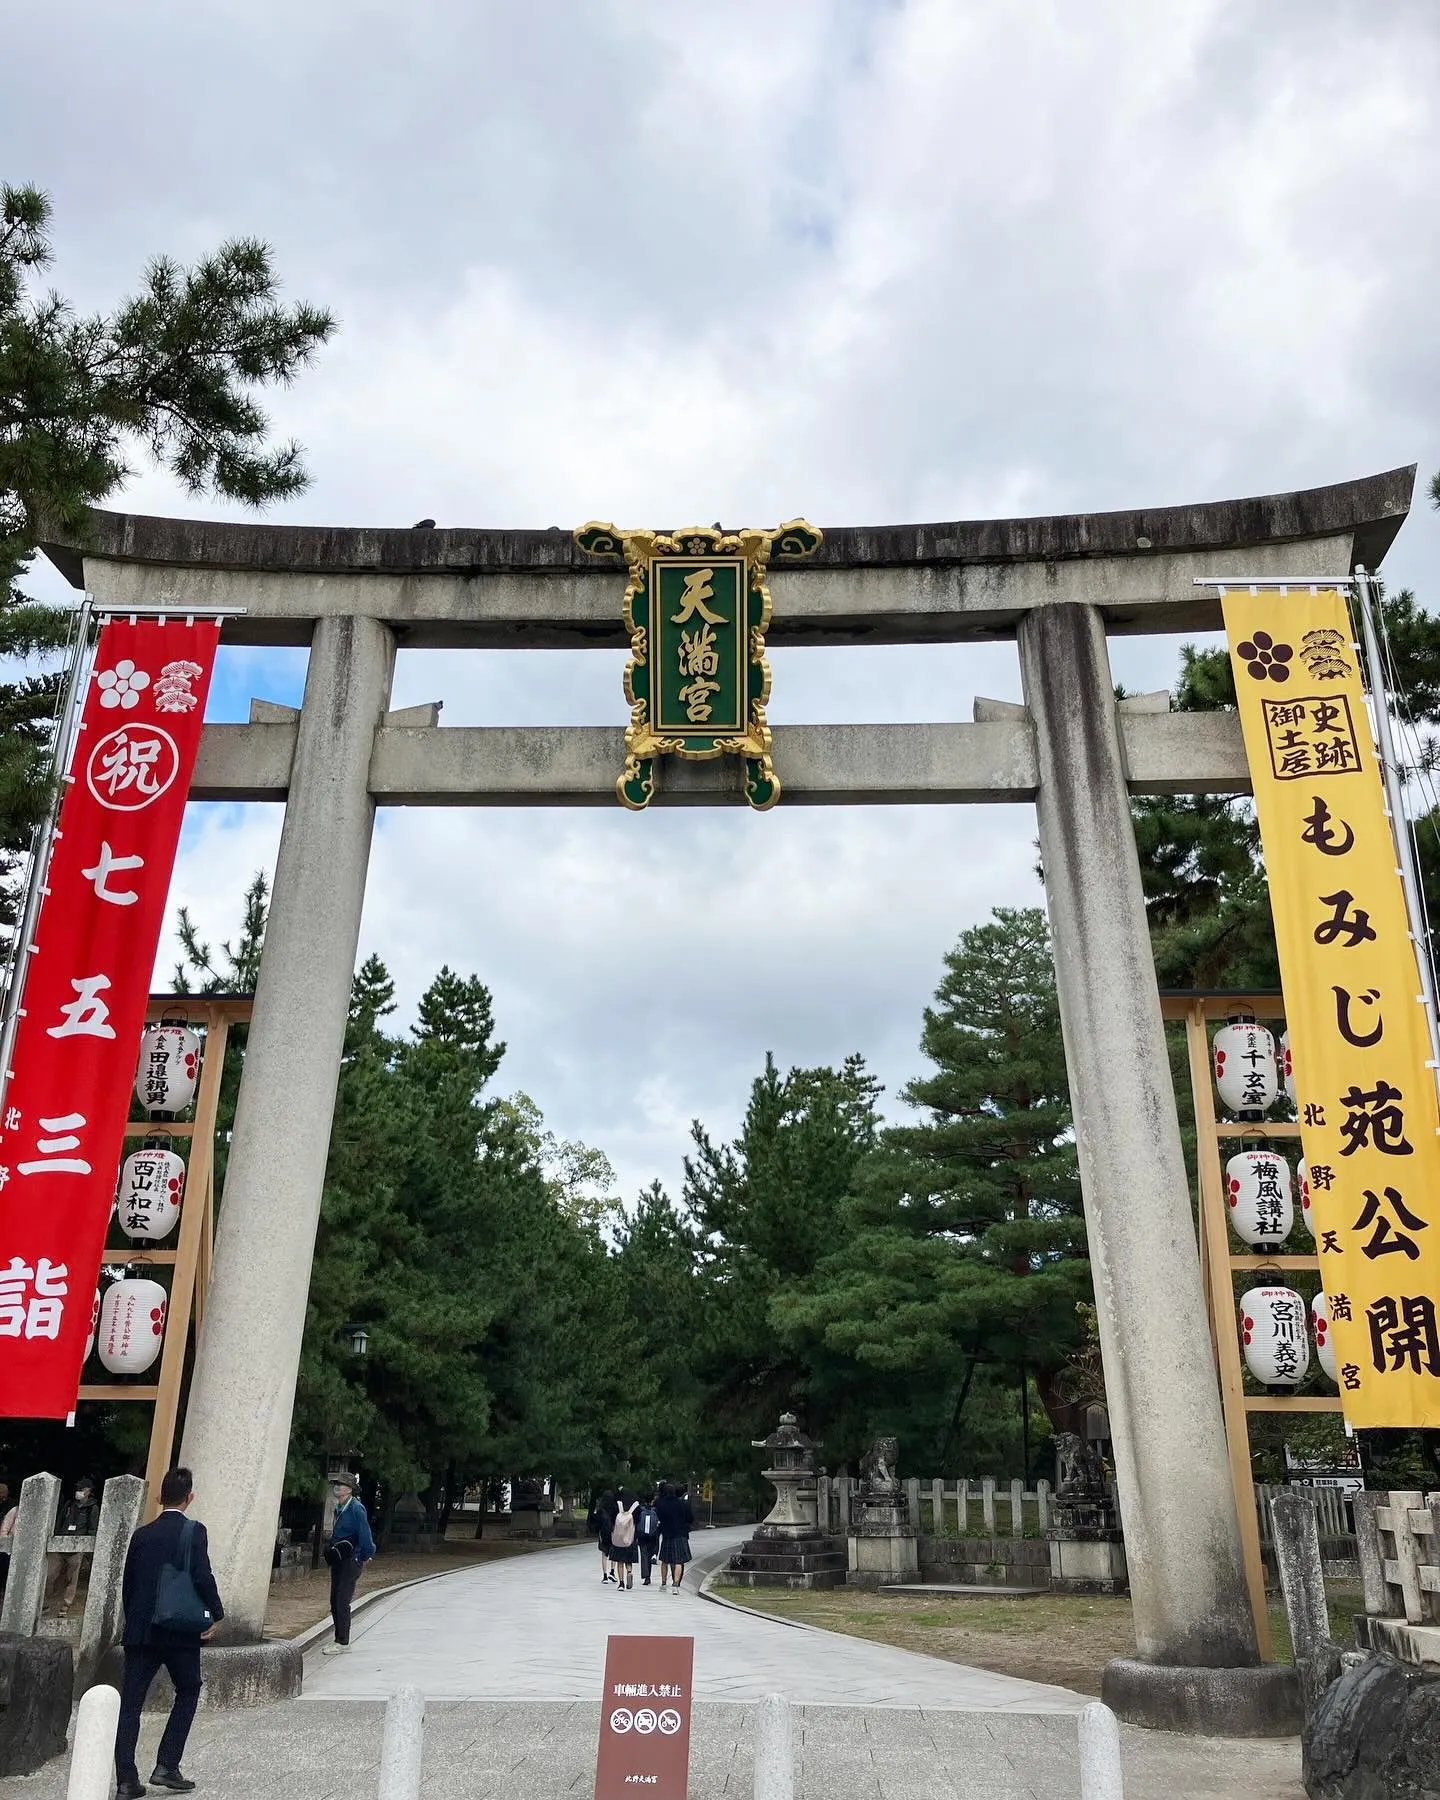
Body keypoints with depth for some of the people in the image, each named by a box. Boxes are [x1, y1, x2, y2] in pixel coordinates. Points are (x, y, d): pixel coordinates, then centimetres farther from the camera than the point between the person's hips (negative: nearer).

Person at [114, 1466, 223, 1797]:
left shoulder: (142, 1534, 6)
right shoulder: (193, 1531, -9)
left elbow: (127, 1585, 11)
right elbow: (203, 1577, -17)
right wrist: (216, 1614, -4)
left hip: (140, 1631, 4)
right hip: (180, 1632, -3)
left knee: (130, 1703, 9)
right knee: (188, 1693, 16)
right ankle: (166, 1766, 9)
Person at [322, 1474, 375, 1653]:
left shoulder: (356, 1509, -18)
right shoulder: (339, 1508, 9)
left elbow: (364, 1534, -17)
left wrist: (365, 1556, -8)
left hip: (351, 1561, -9)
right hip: (337, 1560, 9)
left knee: (342, 1601, -6)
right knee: (334, 1601, 12)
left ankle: (342, 1642, 3)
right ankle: (340, 1640, 22)